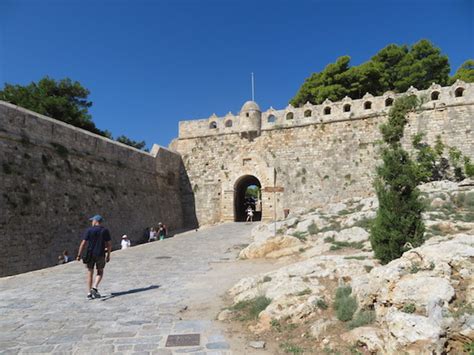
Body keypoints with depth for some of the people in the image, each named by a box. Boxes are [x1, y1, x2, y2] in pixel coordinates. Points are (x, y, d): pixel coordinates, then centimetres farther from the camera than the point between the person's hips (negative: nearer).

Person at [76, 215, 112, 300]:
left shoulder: (89, 230, -3)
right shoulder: (105, 230, 0)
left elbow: (83, 243, -8)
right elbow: (109, 244, -1)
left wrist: (79, 255, -2)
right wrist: (108, 255, 8)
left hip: (90, 254, 0)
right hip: (100, 254, 0)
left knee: (90, 273, 10)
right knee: (100, 272, 15)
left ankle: (89, 293, 12)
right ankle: (95, 287, -6)